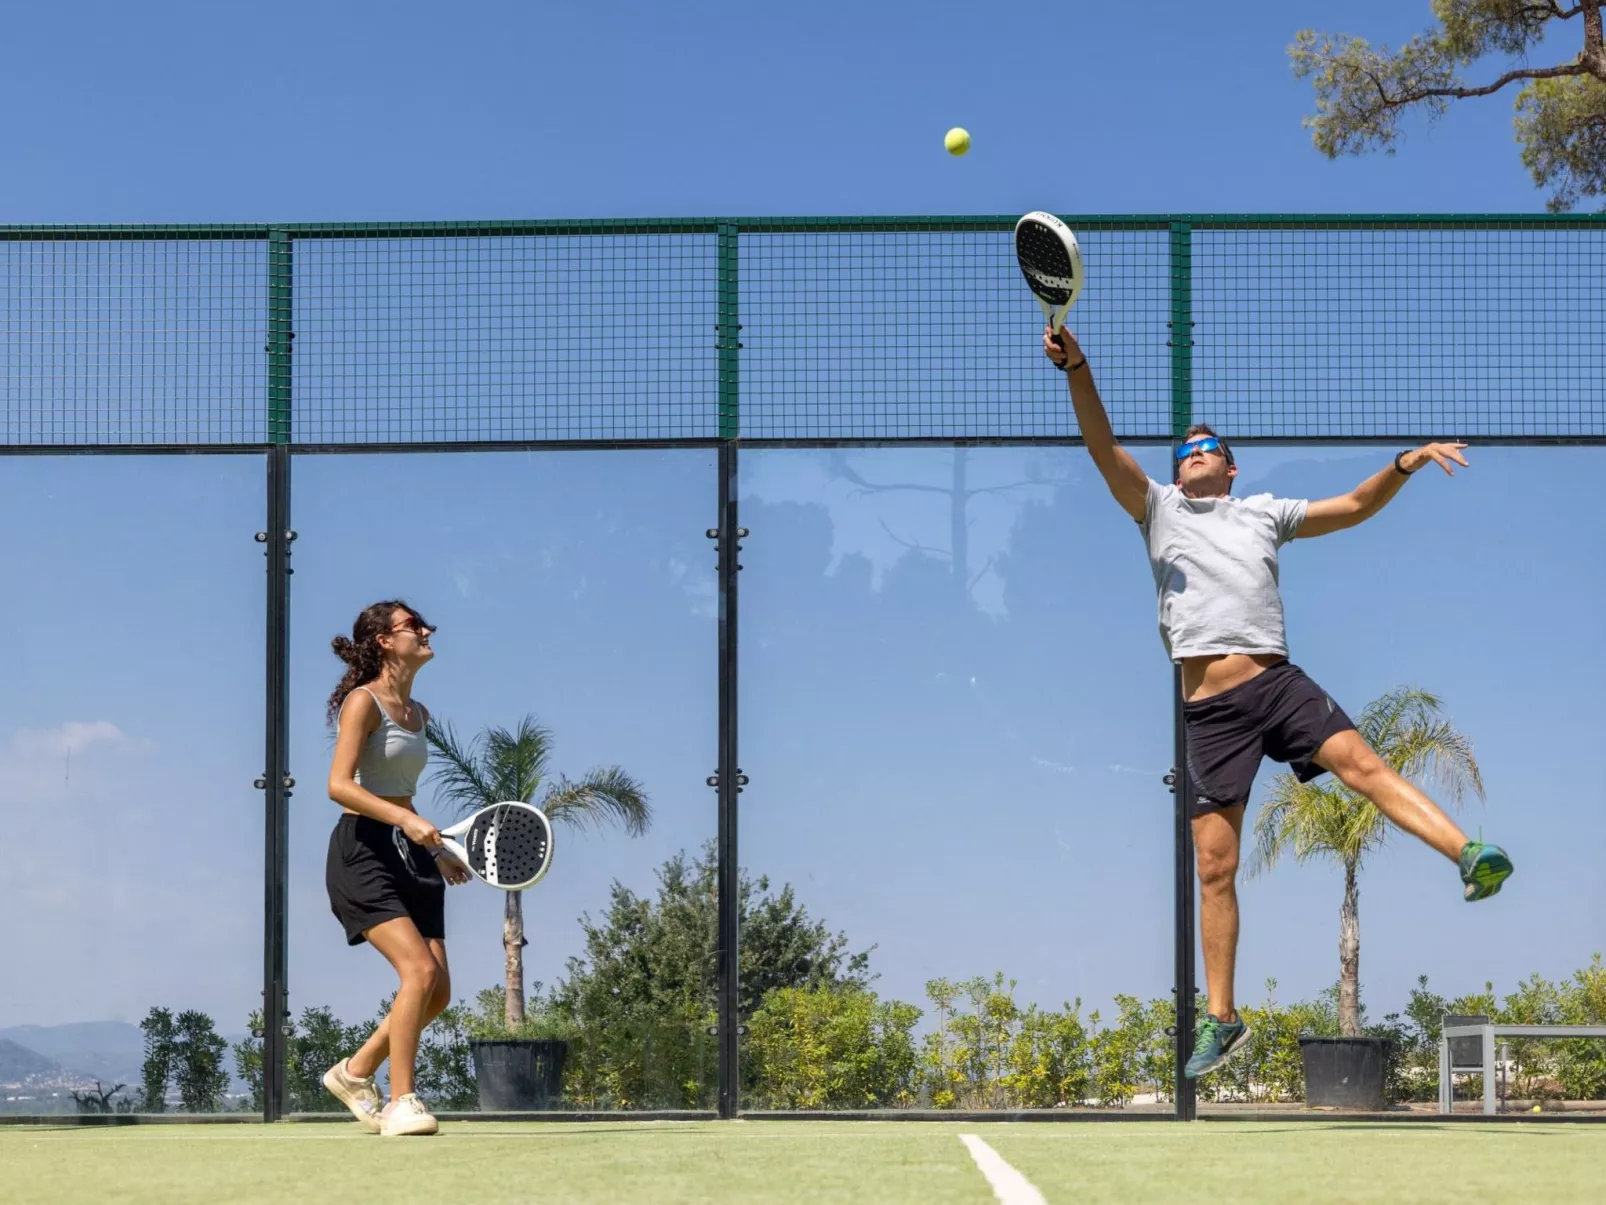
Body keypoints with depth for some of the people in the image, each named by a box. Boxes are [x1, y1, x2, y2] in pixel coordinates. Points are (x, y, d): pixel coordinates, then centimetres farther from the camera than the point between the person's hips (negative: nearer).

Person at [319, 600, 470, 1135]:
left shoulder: (418, 713, 16)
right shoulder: (364, 701, -8)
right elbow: (339, 785, -17)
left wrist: (436, 852, 19)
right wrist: (406, 819, -27)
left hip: (409, 856, 8)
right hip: (363, 854, -8)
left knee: (438, 991, 0)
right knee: (420, 971, -21)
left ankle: (354, 1072, 20)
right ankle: (402, 1104, -14)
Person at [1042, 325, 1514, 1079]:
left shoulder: (1263, 513, 20)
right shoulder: (1157, 509, 15)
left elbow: (1353, 507, 23)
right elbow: (1104, 447, 1)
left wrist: (1405, 462, 6)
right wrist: (1077, 366, -14)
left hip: (1277, 682, 0)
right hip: (1209, 708, 0)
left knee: (1360, 762, -27)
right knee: (1215, 866, -1)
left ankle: (1470, 859, -41)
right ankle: (1221, 1019, 6)